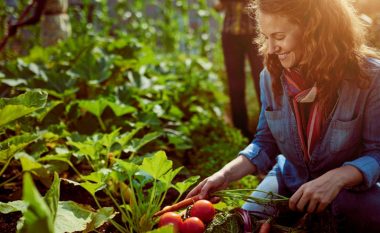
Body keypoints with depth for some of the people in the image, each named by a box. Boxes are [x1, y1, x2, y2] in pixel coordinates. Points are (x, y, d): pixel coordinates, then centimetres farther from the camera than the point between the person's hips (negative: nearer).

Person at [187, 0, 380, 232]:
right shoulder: (272, 75, -9)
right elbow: (265, 142, -1)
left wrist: (337, 178, -38)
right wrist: (226, 174, -17)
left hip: (351, 184, -3)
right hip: (291, 179, 4)